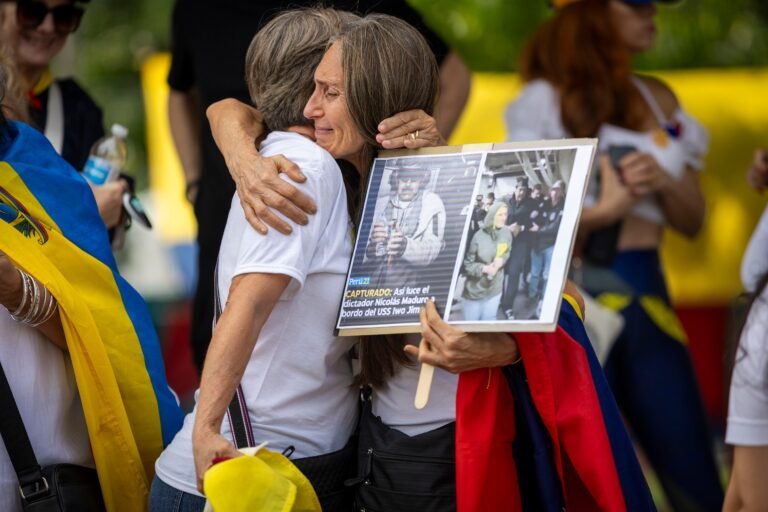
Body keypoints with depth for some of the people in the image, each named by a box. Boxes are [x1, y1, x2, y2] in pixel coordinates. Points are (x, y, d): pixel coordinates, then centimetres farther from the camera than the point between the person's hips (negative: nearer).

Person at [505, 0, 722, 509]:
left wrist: (663, 181, -6)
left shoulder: (659, 99, 13)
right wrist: (600, 212, -17)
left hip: (647, 292, 5)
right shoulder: (547, 98, -2)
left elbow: (693, 220, 14)